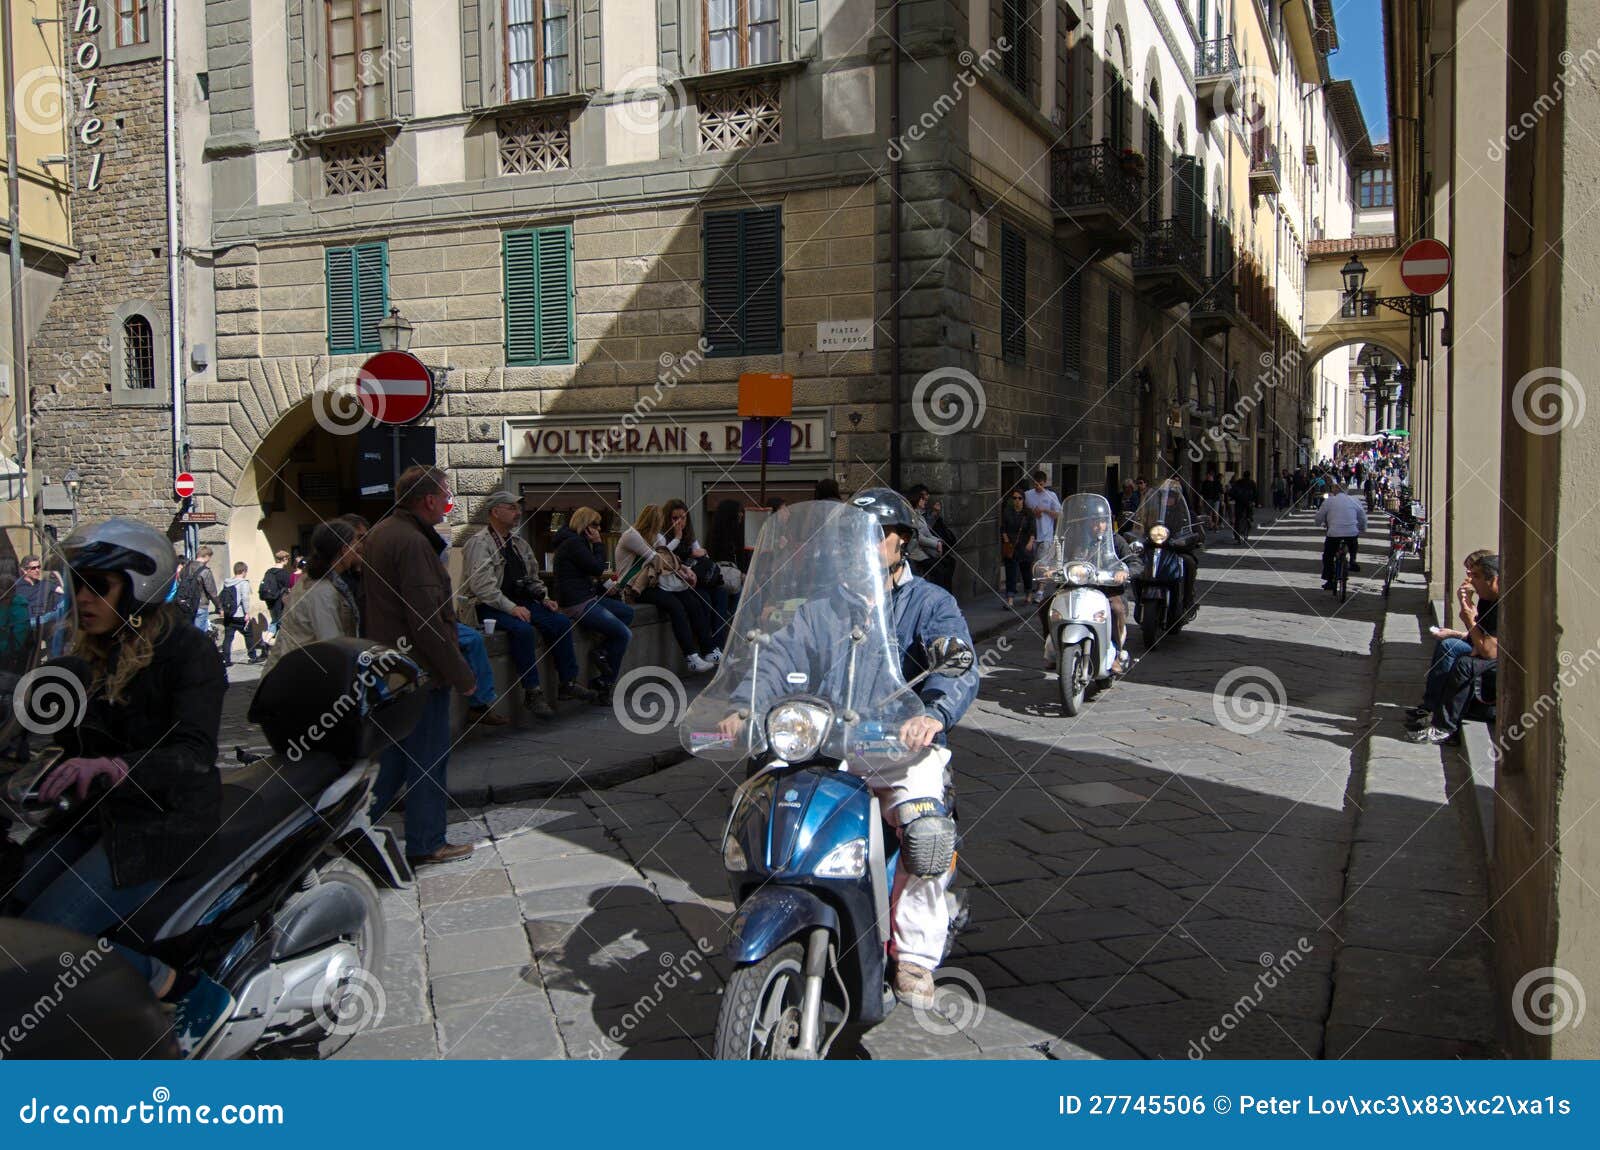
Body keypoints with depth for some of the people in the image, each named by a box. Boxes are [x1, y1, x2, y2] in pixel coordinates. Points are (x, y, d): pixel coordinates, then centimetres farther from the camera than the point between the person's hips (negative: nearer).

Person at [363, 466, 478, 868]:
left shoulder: (380, 534, 11)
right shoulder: (412, 543, -20)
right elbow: (427, 620, -24)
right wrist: (461, 674, -18)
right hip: (421, 670, -10)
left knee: (394, 754, 19)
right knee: (428, 759, 2)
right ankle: (425, 845, 12)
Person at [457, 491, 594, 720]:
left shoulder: (518, 542, 15)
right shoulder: (479, 542, -11)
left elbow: (533, 577, 24)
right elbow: (482, 585, -21)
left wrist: (544, 598, 6)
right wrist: (511, 608, -27)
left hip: (518, 601, 8)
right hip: (488, 607, -8)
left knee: (561, 622, -10)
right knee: (523, 628, -34)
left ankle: (567, 683, -2)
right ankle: (532, 693, -26)